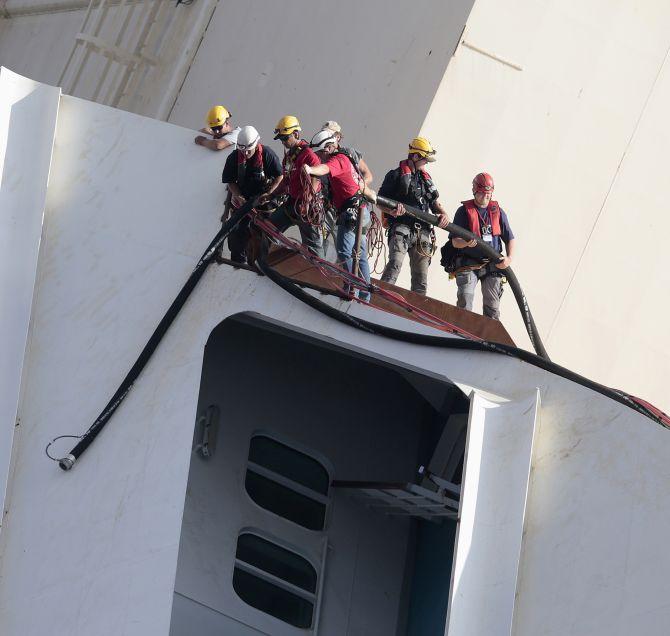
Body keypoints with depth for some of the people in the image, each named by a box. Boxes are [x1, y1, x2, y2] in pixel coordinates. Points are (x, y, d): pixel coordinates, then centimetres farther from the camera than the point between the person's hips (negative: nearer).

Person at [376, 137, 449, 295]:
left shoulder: (426, 178, 24)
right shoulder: (395, 175, 6)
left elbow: (435, 203, 24)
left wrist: (443, 214, 1)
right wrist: (391, 211, -20)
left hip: (422, 232, 6)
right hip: (401, 227, -6)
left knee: (420, 277, 3)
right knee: (395, 264, -27)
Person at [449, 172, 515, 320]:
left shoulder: (497, 211, 11)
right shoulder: (464, 211, 3)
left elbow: (509, 239, 15)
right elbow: (455, 241, -2)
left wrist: (509, 258, -5)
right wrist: (466, 243, -26)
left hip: (492, 265, 3)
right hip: (468, 265, -3)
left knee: (492, 305, 1)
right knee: (465, 300, -17)